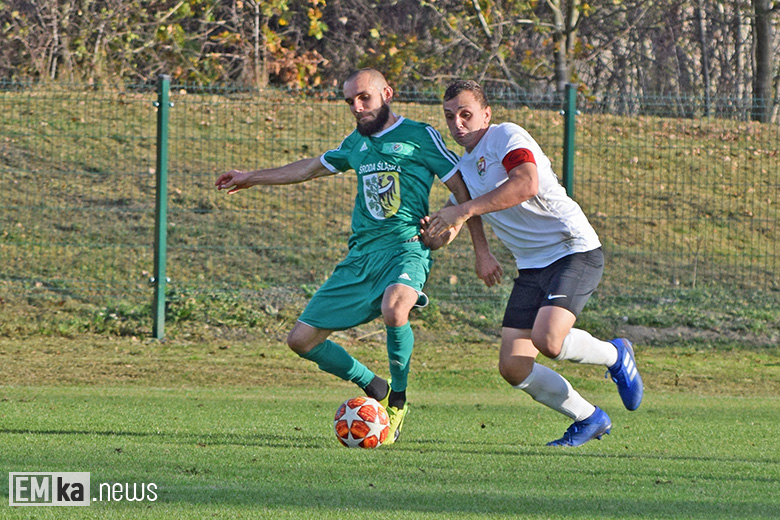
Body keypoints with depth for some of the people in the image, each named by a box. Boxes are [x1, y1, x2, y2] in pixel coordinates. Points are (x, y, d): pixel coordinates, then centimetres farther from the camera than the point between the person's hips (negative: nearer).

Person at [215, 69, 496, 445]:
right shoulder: (357, 142, 20)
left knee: (394, 311, -39)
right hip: (360, 255, 7)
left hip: (405, 247, -7)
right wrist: (251, 178, 46)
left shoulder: (419, 136, 2)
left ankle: (397, 399, -14)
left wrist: (482, 251, -7)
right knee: (302, 340, -2)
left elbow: (463, 190, 2)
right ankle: (374, 387, 18)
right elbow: (313, 167, 38)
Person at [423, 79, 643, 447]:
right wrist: (435, 229, 0)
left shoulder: (507, 137, -10)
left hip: (575, 250, -8)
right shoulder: (463, 167, 15)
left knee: (548, 339, -28)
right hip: (531, 266, 8)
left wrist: (465, 210, -31)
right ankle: (589, 419, 15)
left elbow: (527, 184, -29)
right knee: (513, 368, -4)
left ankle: (615, 356, 4)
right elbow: (454, 218, 24)